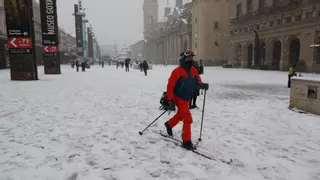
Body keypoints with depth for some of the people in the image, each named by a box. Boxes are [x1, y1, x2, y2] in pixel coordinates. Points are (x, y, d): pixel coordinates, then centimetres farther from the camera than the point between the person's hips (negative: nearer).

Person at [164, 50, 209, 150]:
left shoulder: (193, 70, 0)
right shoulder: (177, 71, -20)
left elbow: (197, 82, 7)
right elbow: (170, 86, -19)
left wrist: (202, 85, -18)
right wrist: (170, 100, -22)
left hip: (187, 99, 8)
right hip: (179, 98, -7)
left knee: (180, 115, 25)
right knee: (188, 119, -13)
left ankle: (169, 124, 53)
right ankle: (186, 142, -2)